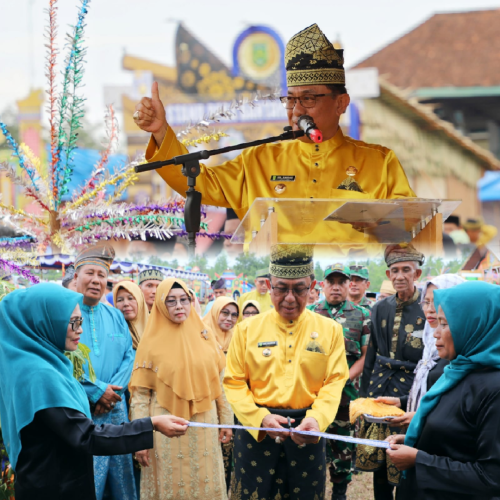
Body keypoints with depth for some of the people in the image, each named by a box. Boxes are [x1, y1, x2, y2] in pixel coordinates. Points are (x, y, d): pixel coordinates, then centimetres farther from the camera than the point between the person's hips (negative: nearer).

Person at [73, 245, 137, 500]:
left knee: (122, 479, 8)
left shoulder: (115, 316, 13)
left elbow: (129, 356, 8)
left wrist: (113, 389, -9)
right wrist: (97, 391, -15)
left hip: (115, 409, 5)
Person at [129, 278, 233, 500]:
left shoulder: (204, 336, 4)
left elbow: (219, 382, 10)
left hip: (204, 428, 3)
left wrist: (226, 420, 8)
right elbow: (140, 393, -6)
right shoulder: (152, 342, -5)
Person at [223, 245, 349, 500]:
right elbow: (234, 383, -1)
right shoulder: (247, 329, 0)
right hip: (256, 431, 0)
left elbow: (334, 383, -2)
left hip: (307, 432, 0)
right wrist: (261, 418, -17)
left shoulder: (330, 330, 2)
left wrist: (316, 419, -21)